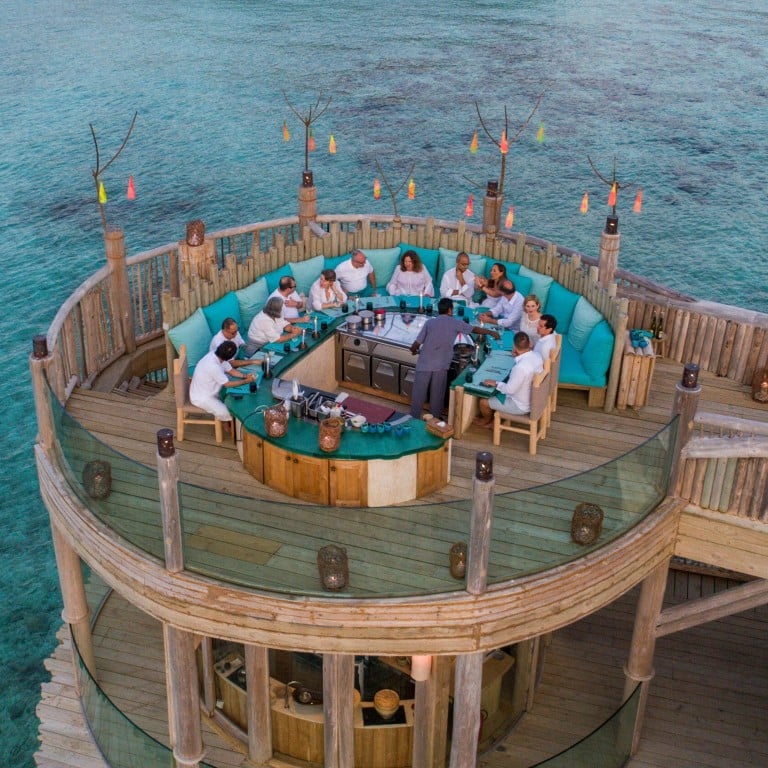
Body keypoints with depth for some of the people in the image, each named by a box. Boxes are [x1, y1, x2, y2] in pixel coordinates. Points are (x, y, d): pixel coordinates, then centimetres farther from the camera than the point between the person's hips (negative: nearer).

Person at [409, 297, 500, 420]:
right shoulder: (455, 323, 5)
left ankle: (414, 420, 15)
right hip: (441, 365, -1)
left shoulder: (429, 323, 4)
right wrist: (492, 332, 34)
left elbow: (416, 344, 1)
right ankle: (435, 419, 20)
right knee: (437, 394, 12)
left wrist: (414, 351, 24)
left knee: (418, 393, 8)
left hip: (424, 364, 1)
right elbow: (475, 329, 18)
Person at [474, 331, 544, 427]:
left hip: (521, 406, -8)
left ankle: (487, 420, 37)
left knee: (483, 402, 7)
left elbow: (510, 390, -26)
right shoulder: (536, 356, -12)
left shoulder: (520, 367, -38)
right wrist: (518, 356, -1)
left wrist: (495, 383, -12)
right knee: (496, 391, 27)